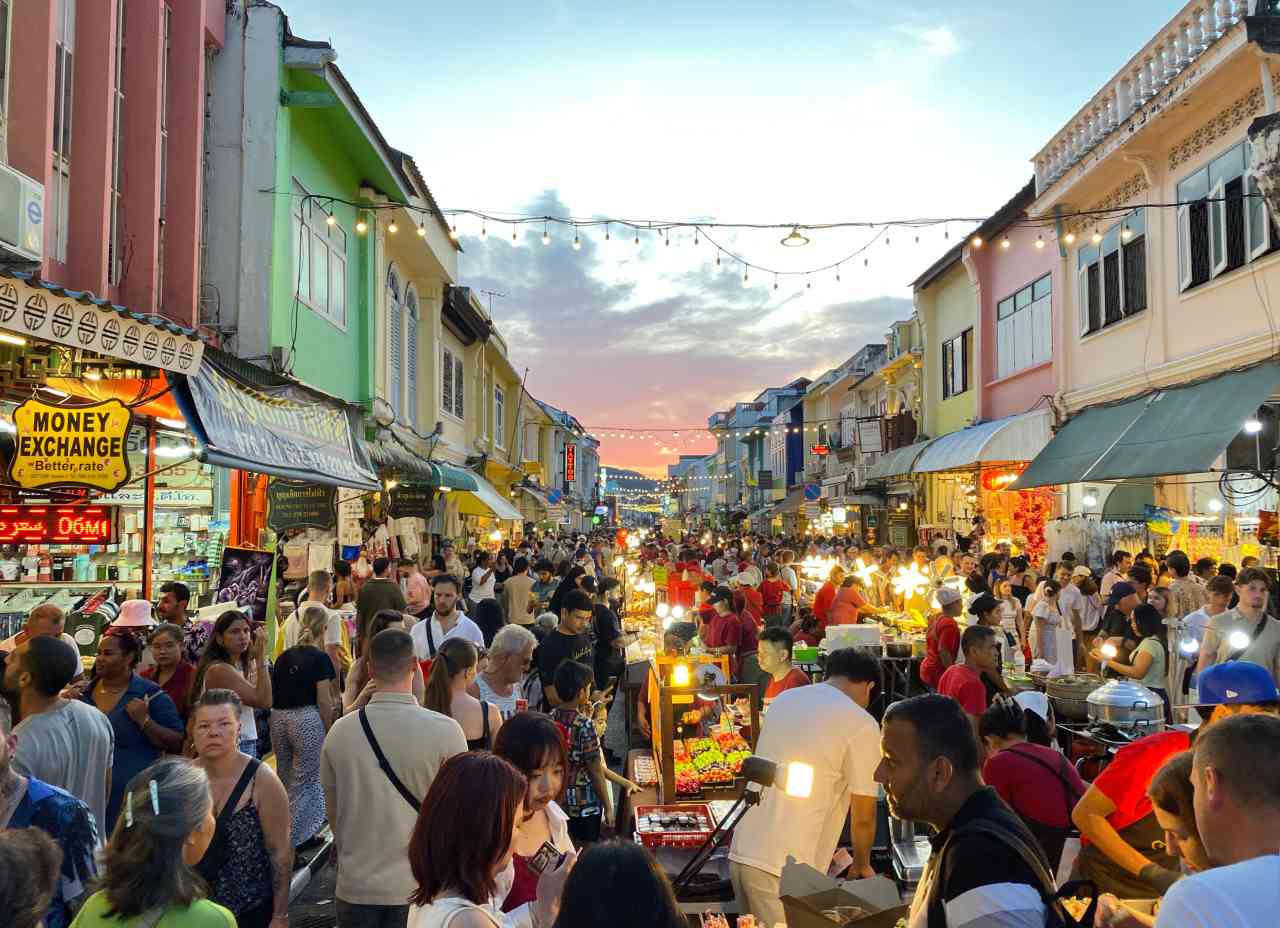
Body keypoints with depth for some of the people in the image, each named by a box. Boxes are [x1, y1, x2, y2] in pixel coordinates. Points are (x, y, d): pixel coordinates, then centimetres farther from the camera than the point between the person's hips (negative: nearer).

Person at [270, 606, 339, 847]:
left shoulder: (284, 657, 11)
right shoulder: (320, 658, -7)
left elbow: (272, 694, 10)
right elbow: (324, 700, -9)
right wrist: (329, 731, 0)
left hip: (278, 718, 7)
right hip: (306, 718, -6)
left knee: (285, 780, 19)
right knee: (305, 783, 2)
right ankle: (290, 842, 1)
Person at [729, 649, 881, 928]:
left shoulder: (784, 699, 12)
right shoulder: (860, 724, -7)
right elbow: (863, 815, -2)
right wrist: (861, 865, 18)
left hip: (741, 853, 7)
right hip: (785, 870, -7)